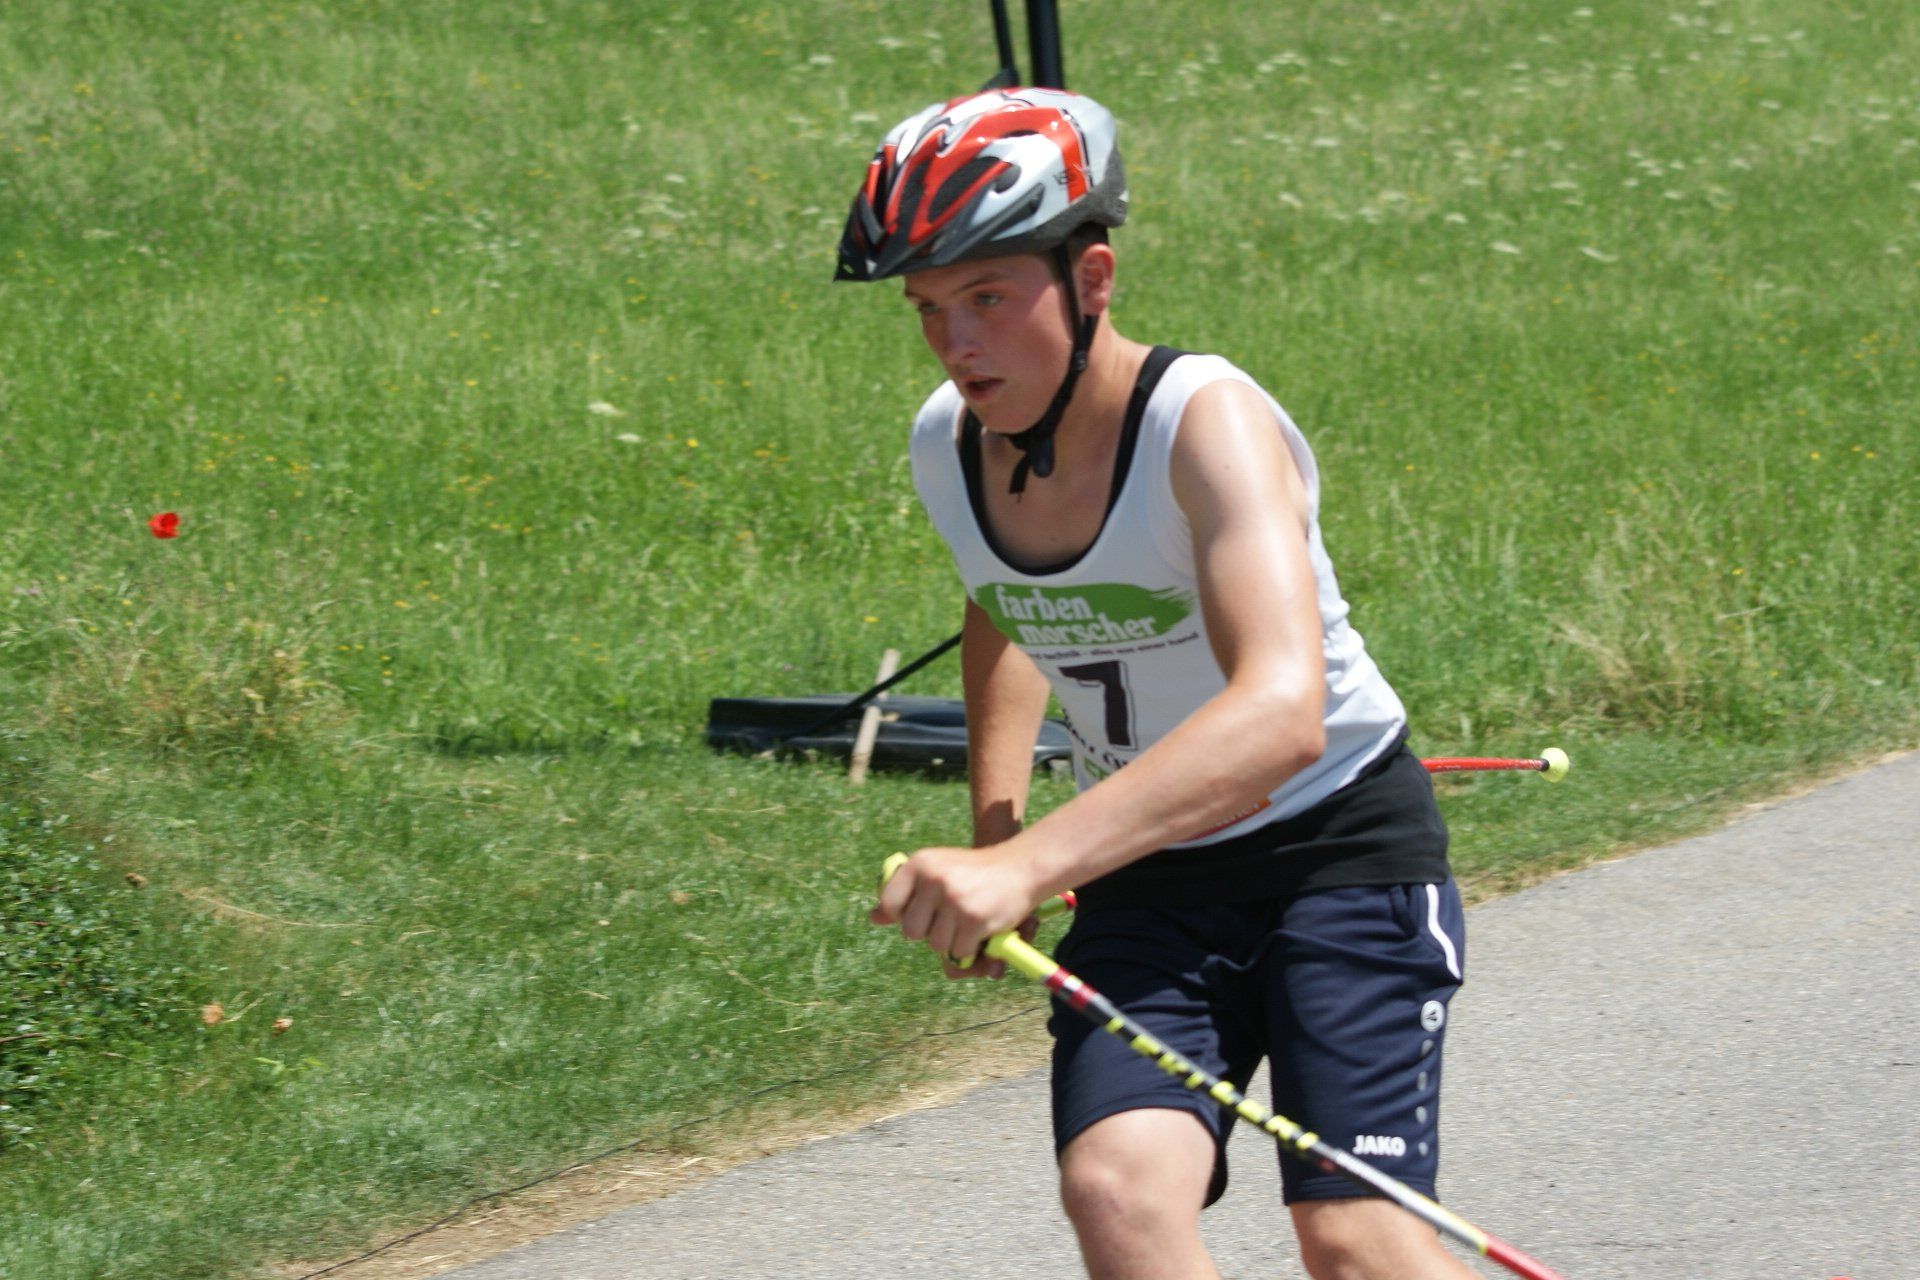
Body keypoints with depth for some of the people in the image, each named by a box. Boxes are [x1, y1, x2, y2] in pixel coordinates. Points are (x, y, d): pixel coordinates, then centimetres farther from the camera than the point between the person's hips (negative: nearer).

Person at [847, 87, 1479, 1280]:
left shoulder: (1208, 421, -27)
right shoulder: (947, 447, -6)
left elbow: (1283, 711, -44)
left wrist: (1029, 863, -54)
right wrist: (993, 829, 8)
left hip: (1340, 841, -5)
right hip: (1146, 878, 5)